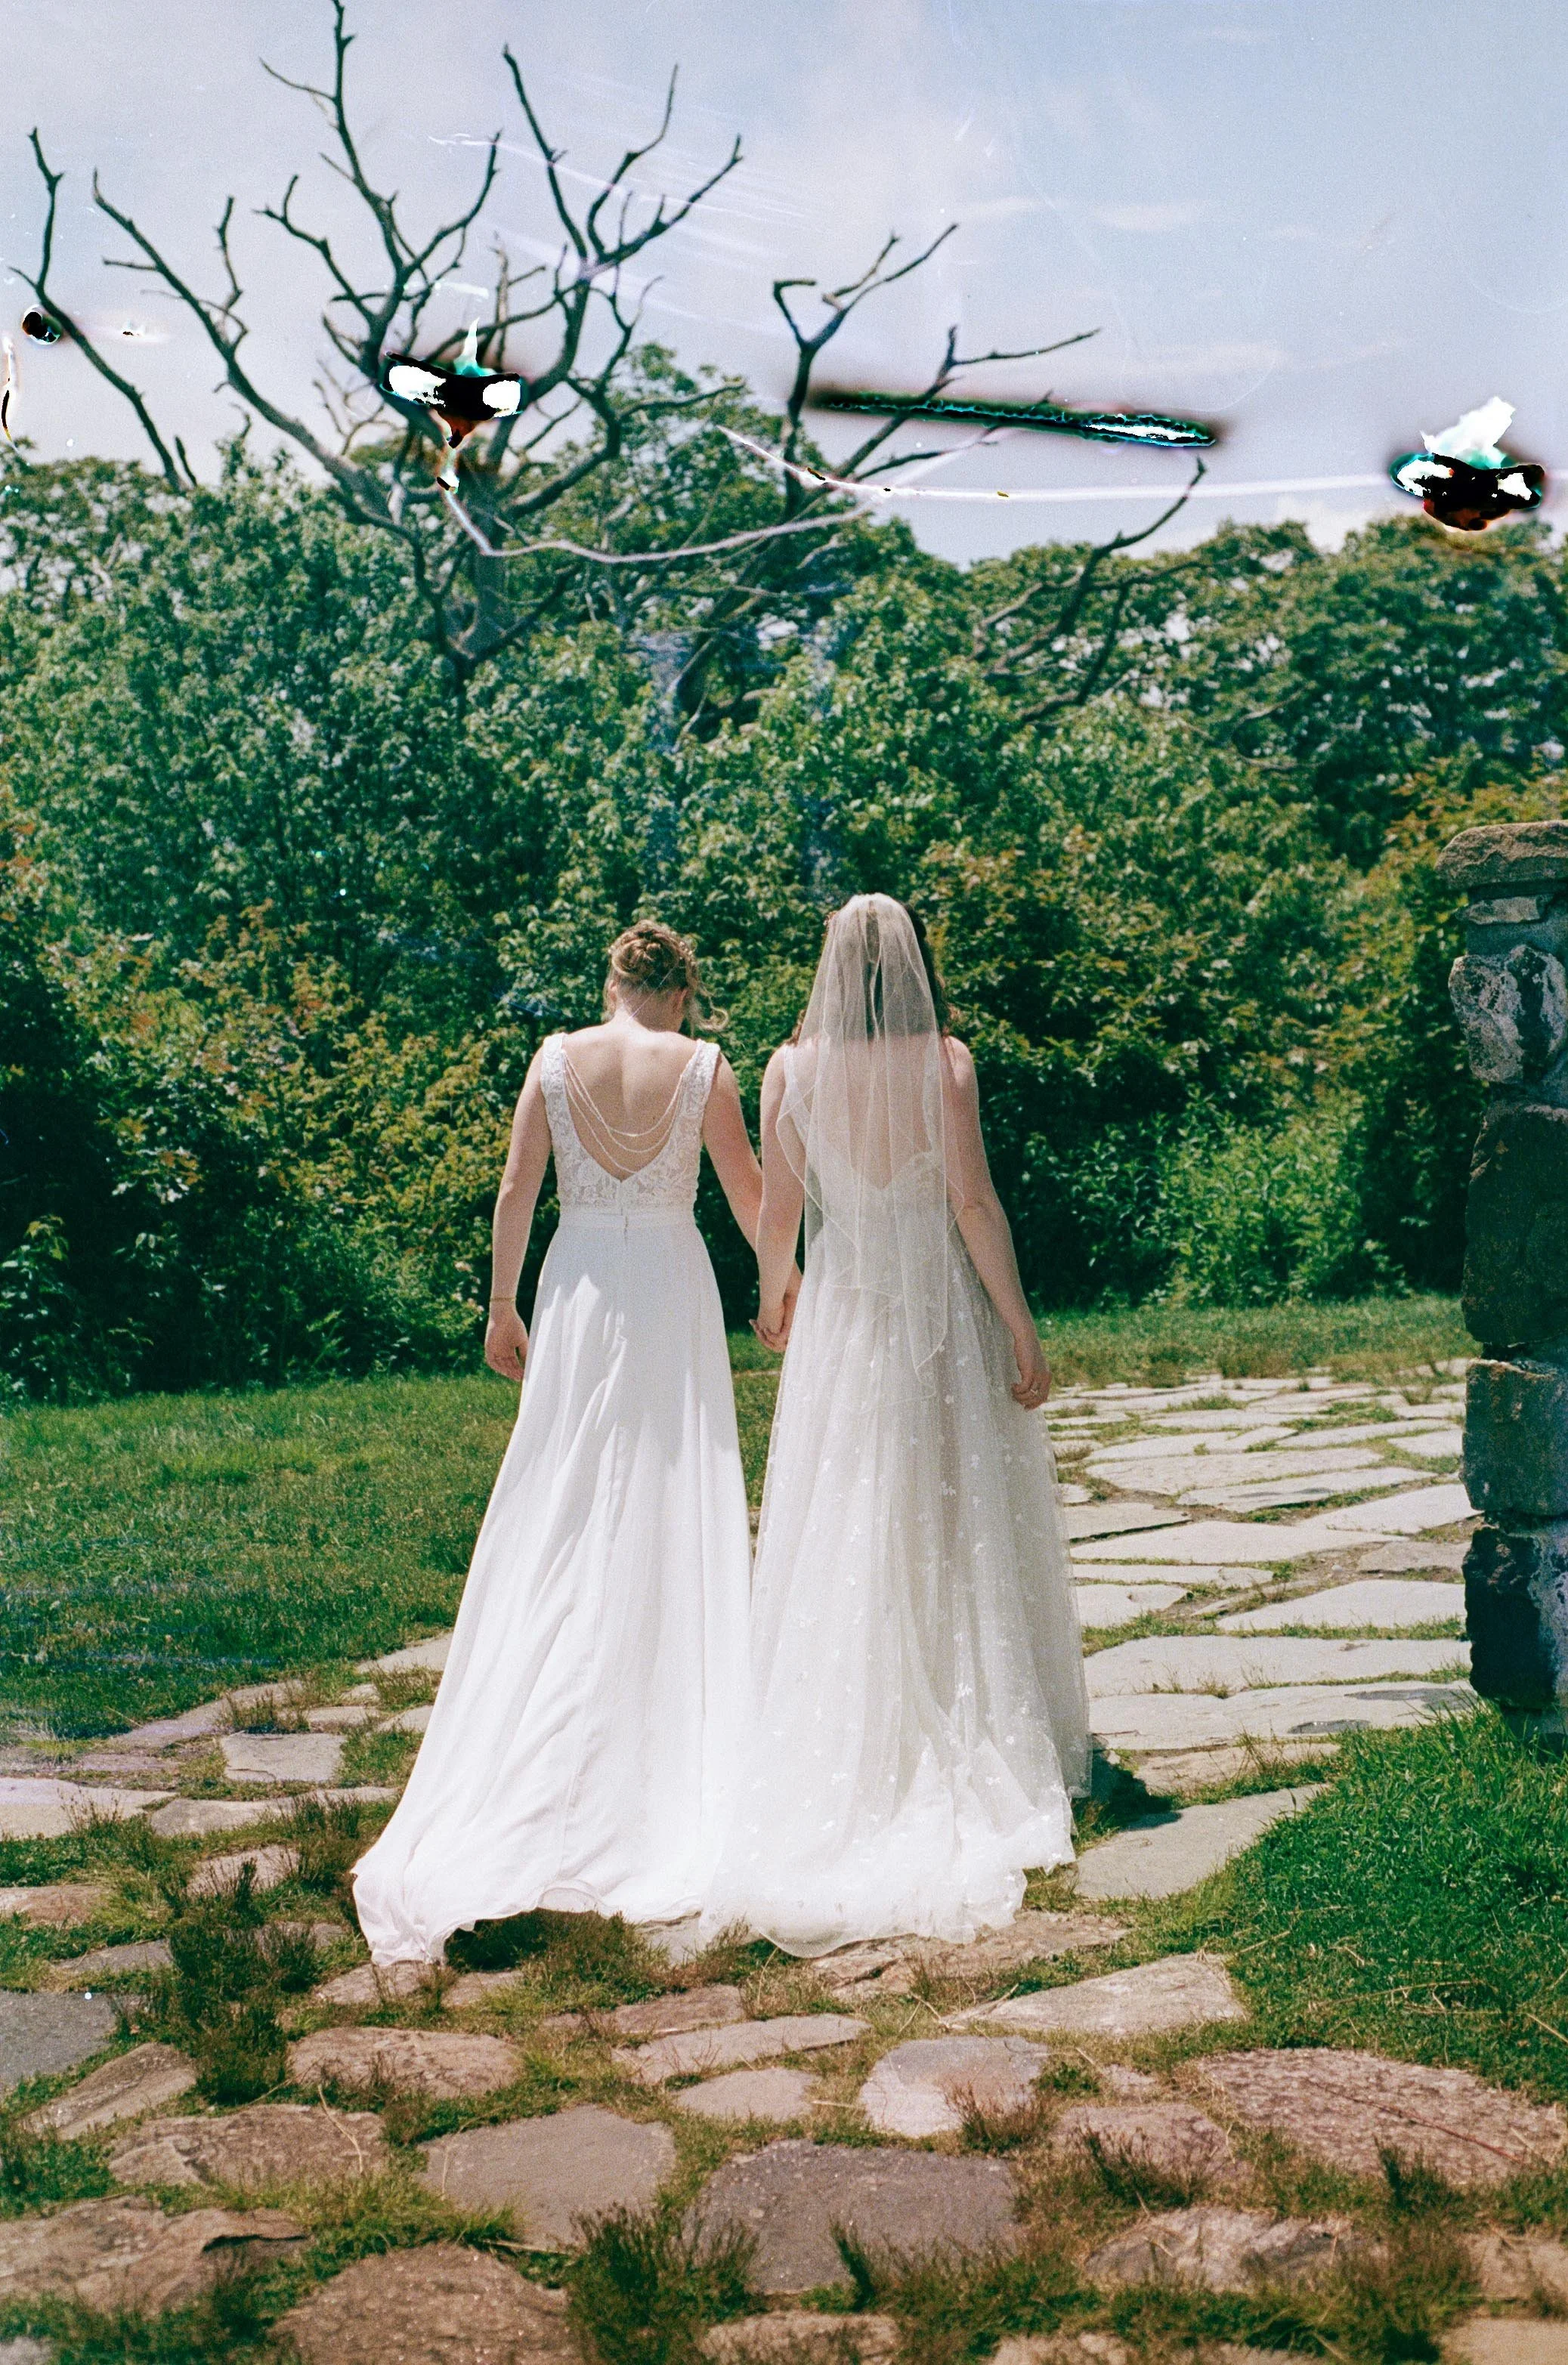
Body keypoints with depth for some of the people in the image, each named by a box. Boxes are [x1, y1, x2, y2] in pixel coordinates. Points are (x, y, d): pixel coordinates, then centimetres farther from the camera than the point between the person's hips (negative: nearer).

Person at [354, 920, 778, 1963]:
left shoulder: (557, 1058, 0)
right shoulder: (703, 1065, -4)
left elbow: (516, 1192, 1)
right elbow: (751, 1192, 2)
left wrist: (503, 1306, 11)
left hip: (579, 1289, 2)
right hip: (673, 1289, -2)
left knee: (562, 1516, 8)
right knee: (680, 1504, 5)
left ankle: (542, 1747, 13)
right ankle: (682, 1725, 8)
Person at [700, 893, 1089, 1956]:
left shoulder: (793, 1069, -3)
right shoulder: (944, 1061, -10)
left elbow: (780, 1209, 1)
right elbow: (973, 1202, -14)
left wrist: (773, 1296, 21)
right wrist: (1022, 1330, -9)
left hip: (843, 1312, 2)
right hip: (944, 1310, -2)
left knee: (841, 1530, 9)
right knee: (961, 1523, 8)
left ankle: (852, 1744, 12)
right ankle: (980, 1740, 13)